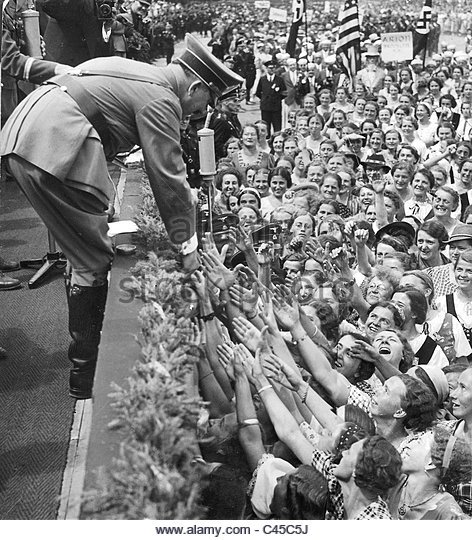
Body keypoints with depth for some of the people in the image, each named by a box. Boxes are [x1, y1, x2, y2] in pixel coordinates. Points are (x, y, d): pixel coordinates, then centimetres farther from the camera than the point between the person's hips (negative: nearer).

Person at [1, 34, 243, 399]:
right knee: (94, 260, -2)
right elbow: (168, 177, -8)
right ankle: (86, 376, 7)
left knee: (86, 255, 18)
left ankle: (85, 354, 30)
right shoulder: (162, 98, -8)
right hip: (53, 145, -10)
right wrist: (187, 245, 0)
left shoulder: (145, 77, 22)